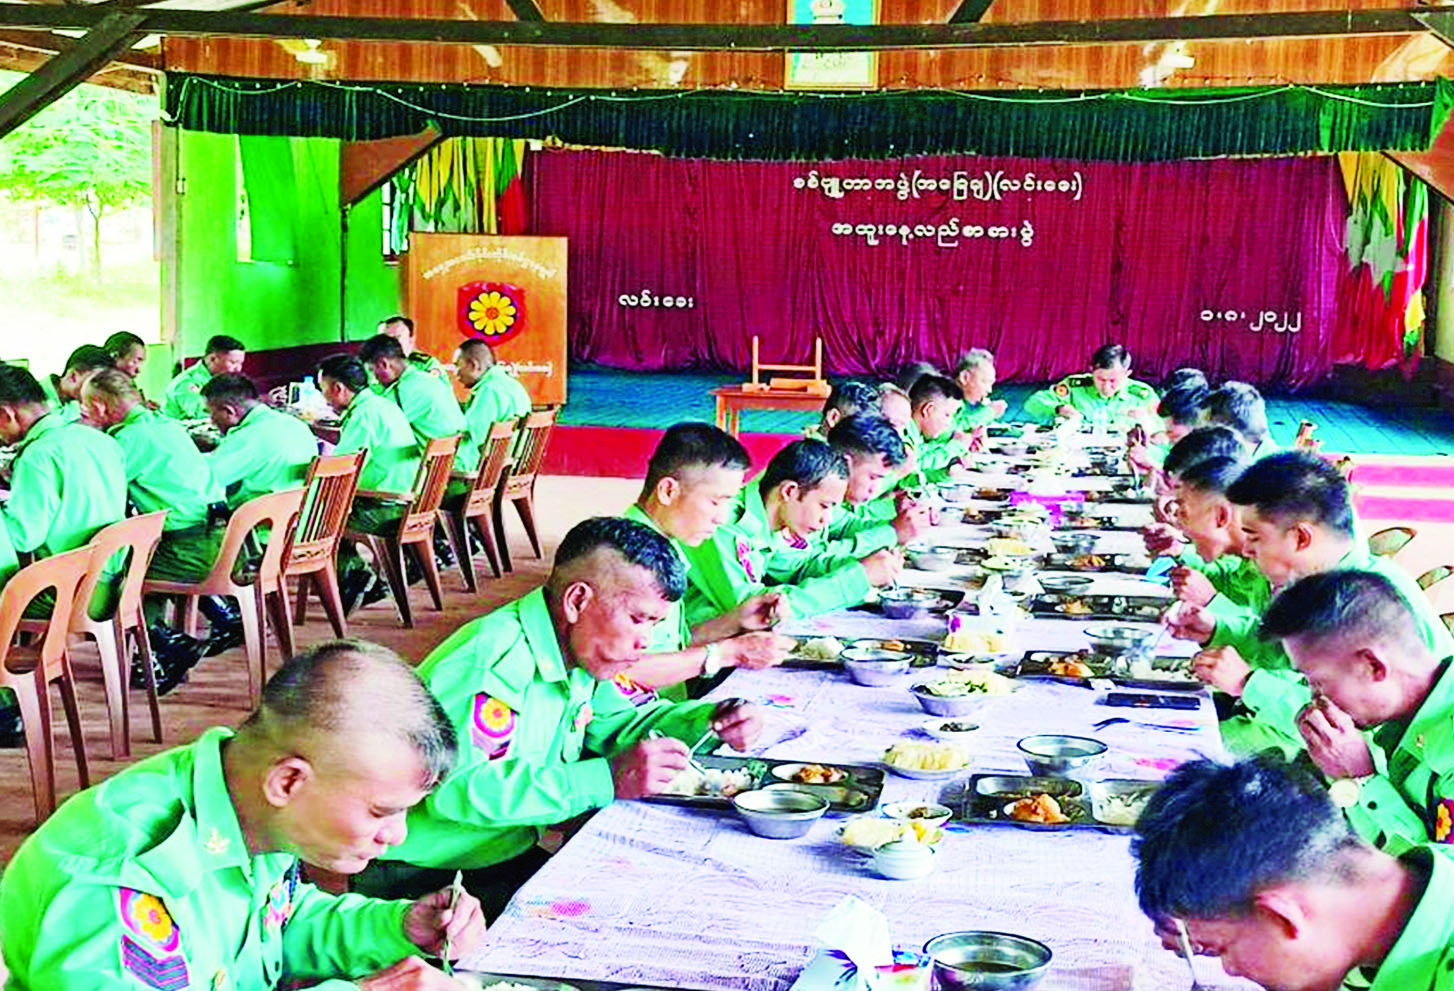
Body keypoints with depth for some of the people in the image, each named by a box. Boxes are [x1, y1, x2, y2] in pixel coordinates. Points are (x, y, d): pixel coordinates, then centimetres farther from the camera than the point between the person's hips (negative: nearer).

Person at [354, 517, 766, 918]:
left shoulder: (578, 652, 4)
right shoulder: (492, 661, -25)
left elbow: (613, 721, 20)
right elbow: (454, 788, -35)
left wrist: (708, 721, 1)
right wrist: (607, 780, -36)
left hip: (512, 857, 9)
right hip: (426, 876, -9)